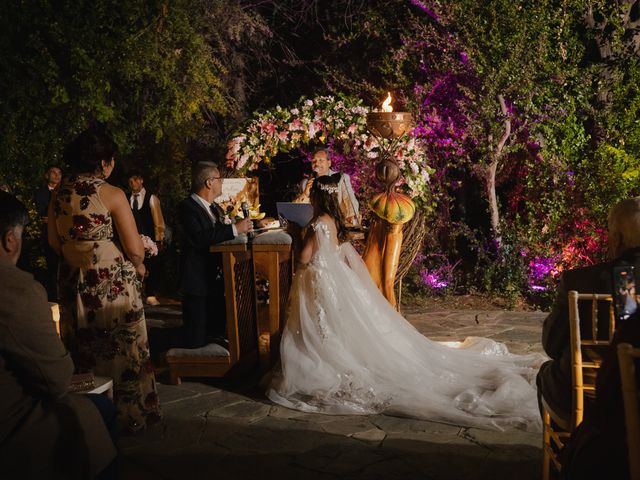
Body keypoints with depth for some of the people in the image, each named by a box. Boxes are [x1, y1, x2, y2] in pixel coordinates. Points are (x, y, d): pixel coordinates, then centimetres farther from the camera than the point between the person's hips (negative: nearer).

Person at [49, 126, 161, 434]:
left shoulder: (58, 197, 2)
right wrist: (138, 267, 5)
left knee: (85, 355, 17)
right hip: (114, 285, -5)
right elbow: (135, 249, -15)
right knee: (124, 351, 10)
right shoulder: (112, 195, -14)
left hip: (74, 286, 5)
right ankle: (129, 415, 21)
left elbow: (55, 243, 11)